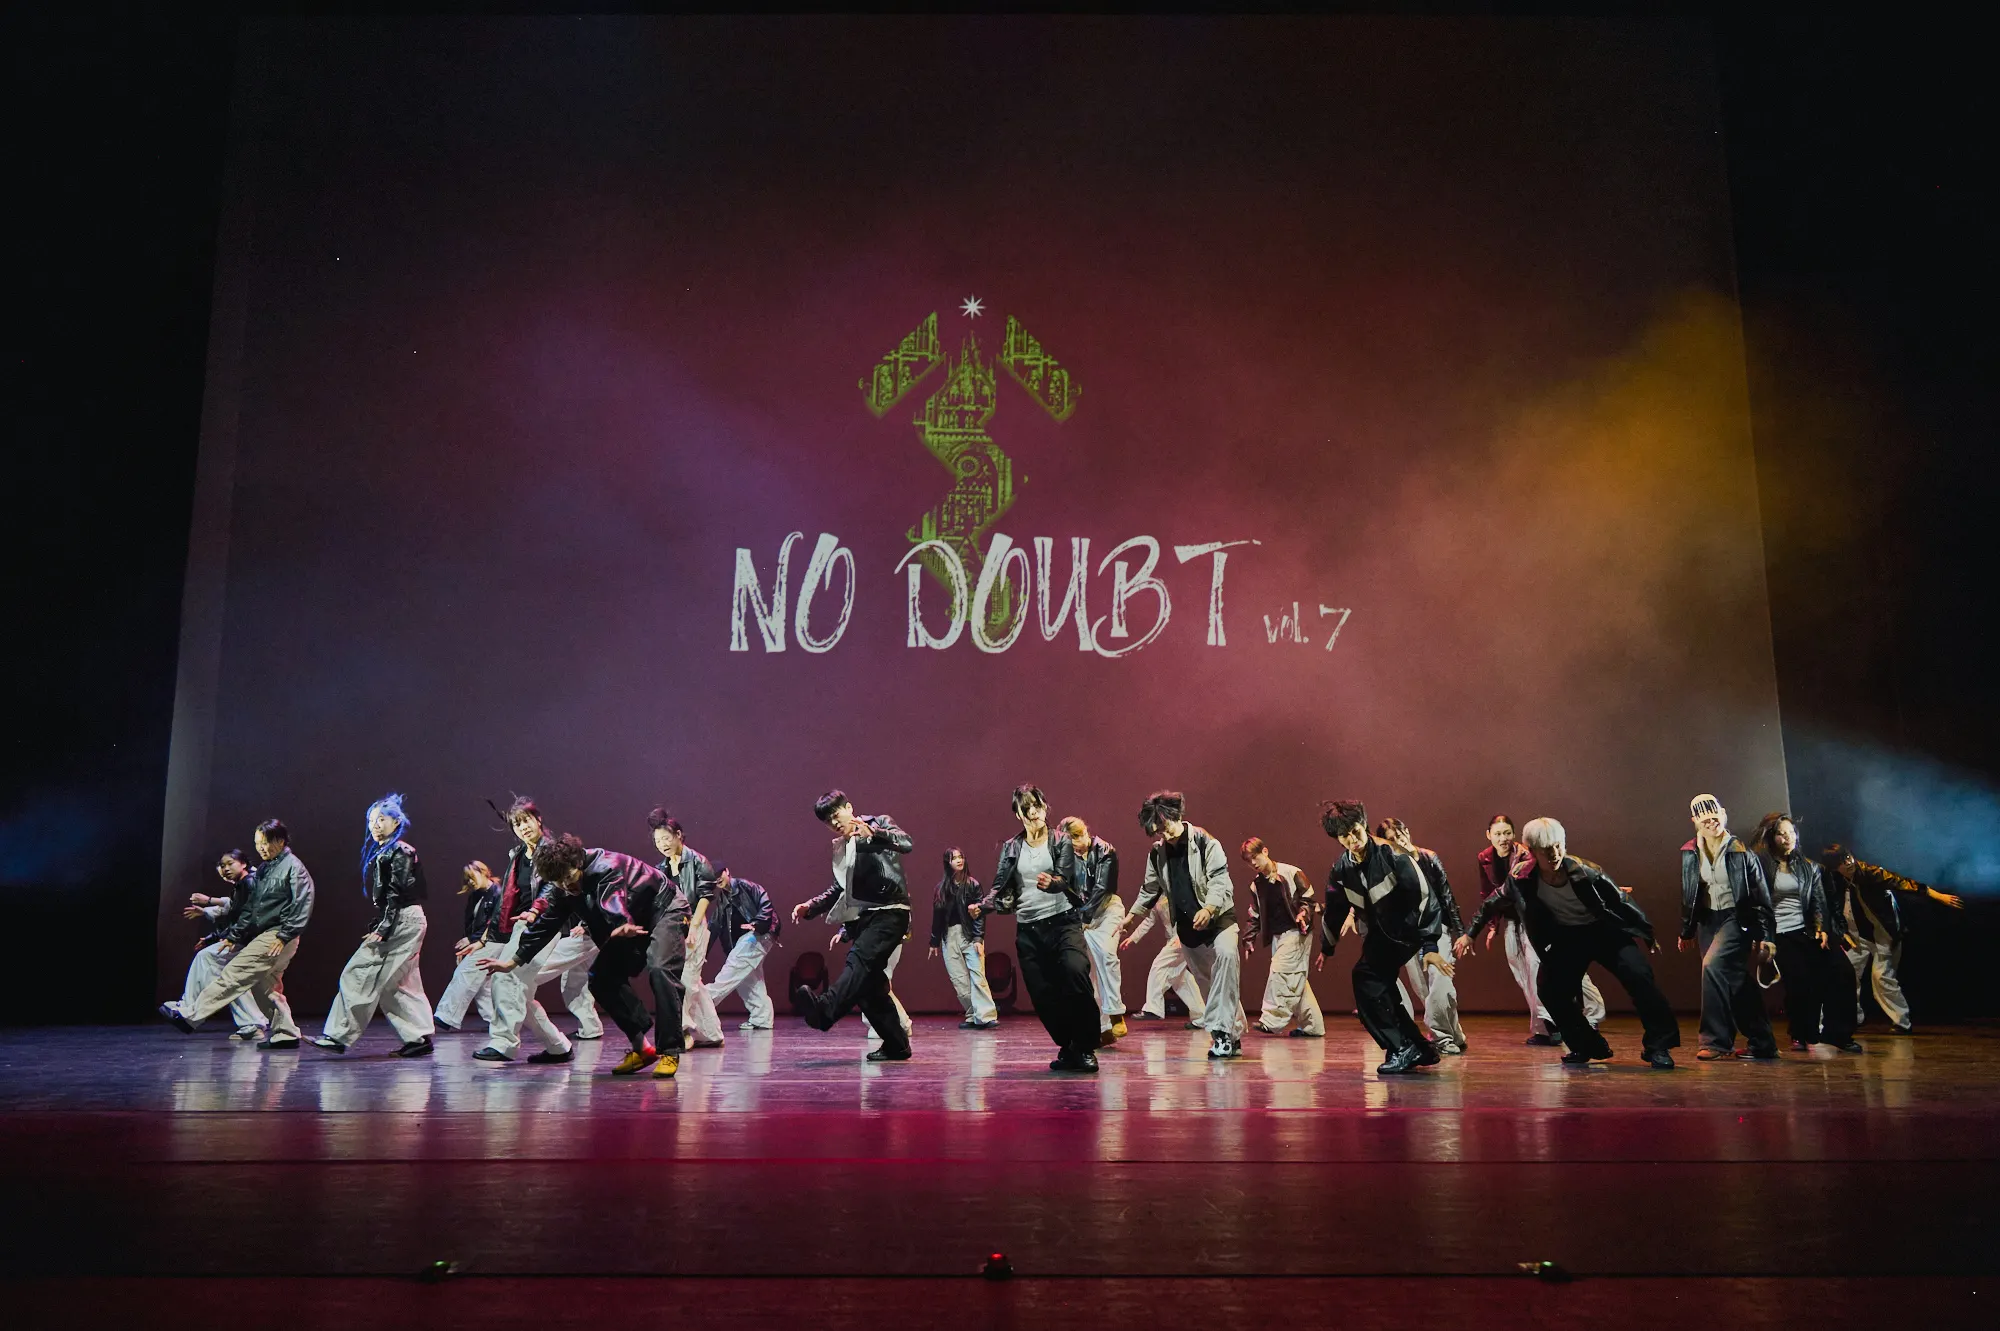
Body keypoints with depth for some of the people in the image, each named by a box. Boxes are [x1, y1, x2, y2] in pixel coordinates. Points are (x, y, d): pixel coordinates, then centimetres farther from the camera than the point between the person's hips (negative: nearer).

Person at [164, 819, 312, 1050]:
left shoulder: (293, 867, -9)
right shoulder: (263, 869, 17)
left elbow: (302, 906, -15)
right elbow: (251, 907, 22)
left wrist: (284, 936, -19)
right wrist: (233, 936, 17)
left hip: (277, 937, -9)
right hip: (262, 935, 9)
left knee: (235, 973, -10)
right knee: (262, 986, 10)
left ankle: (192, 1016, -8)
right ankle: (285, 1033, 13)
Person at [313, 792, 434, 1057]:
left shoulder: (400, 852, -10)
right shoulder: (380, 852, 18)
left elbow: (397, 895, -17)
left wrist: (382, 930, -20)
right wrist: (376, 927, 11)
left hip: (402, 923, -10)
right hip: (393, 924, 10)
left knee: (360, 973, -8)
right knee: (398, 983, 9)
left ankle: (339, 1036, -3)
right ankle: (419, 1037, 9)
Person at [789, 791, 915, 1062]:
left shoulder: (880, 823, 3)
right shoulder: (839, 848, 20)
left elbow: (906, 844, -16)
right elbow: (839, 890, 27)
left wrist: (872, 833, -32)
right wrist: (809, 908, 13)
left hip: (889, 912, -8)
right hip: (862, 917, 8)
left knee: (860, 958, -29)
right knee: (868, 984, 2)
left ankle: (825, 1009, -50)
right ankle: (896, 1045, 12)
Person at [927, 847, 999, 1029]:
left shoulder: (973, 884, 3)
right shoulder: (941, 887, 11)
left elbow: (980, 913, -2)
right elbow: (937, 915, 13)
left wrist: (979, 938, -12)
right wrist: (934, 942, 14)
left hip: (970, 934, -3)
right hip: (949, 937, 3)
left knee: (977, 976, -15)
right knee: (958, 979, -2)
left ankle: (985, 1016, -20)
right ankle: (973, 1016, 4)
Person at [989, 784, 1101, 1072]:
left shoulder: (1061, 843, 3)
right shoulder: (1011, 848, 11)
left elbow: (1065, 876, -14)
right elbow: (1000, 887, 7)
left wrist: (1052, 882, -37)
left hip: (1062, 922, -3)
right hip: (1027, 930, 3)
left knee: (1076, 975, -25)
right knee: (1043, 996, -2)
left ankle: (1085, 1048, -13)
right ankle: (1067, 1049, 17)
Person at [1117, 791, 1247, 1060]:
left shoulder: (1205, 842, -12)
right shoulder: (1157, 853, 4)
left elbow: (1220, 881, -20)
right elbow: (1150, 888, 19)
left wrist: (1208, 909, -36)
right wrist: (1132, 916, 19)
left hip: (1218, 919, -6)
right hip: (1187, 928, 6)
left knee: (1226, 955, -32)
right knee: (1208, 982, 9)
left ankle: (1223, 1031, -32)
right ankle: (1233, 1035, 20)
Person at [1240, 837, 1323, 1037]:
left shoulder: (1291, 873, -8)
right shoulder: (1256, 884, 11)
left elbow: (1310, 897, -6)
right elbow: (1255, 914, 17)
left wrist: (1304, 913, -23)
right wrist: (1250, 939, 12)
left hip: (1296, 932, -7)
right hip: (1276, 936, 7)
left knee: (1280, 971, -15)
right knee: (1295, 979, 8)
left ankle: (1272, 1020, -13)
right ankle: (1312, 1025, 15)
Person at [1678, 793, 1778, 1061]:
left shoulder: (1741, 852, -8)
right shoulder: (1689, 853, 4)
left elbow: (1761, 896, -5)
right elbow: (1687, 895, 14)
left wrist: (1764, 936, -7)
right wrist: (1685, 931, 16)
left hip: (1736, 919, -5)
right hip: (1707, 920, 5)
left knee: (1712, 966, -25)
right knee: (1738, 984, 9)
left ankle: (1715, 1040, -19)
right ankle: (1761, 1043, 21)